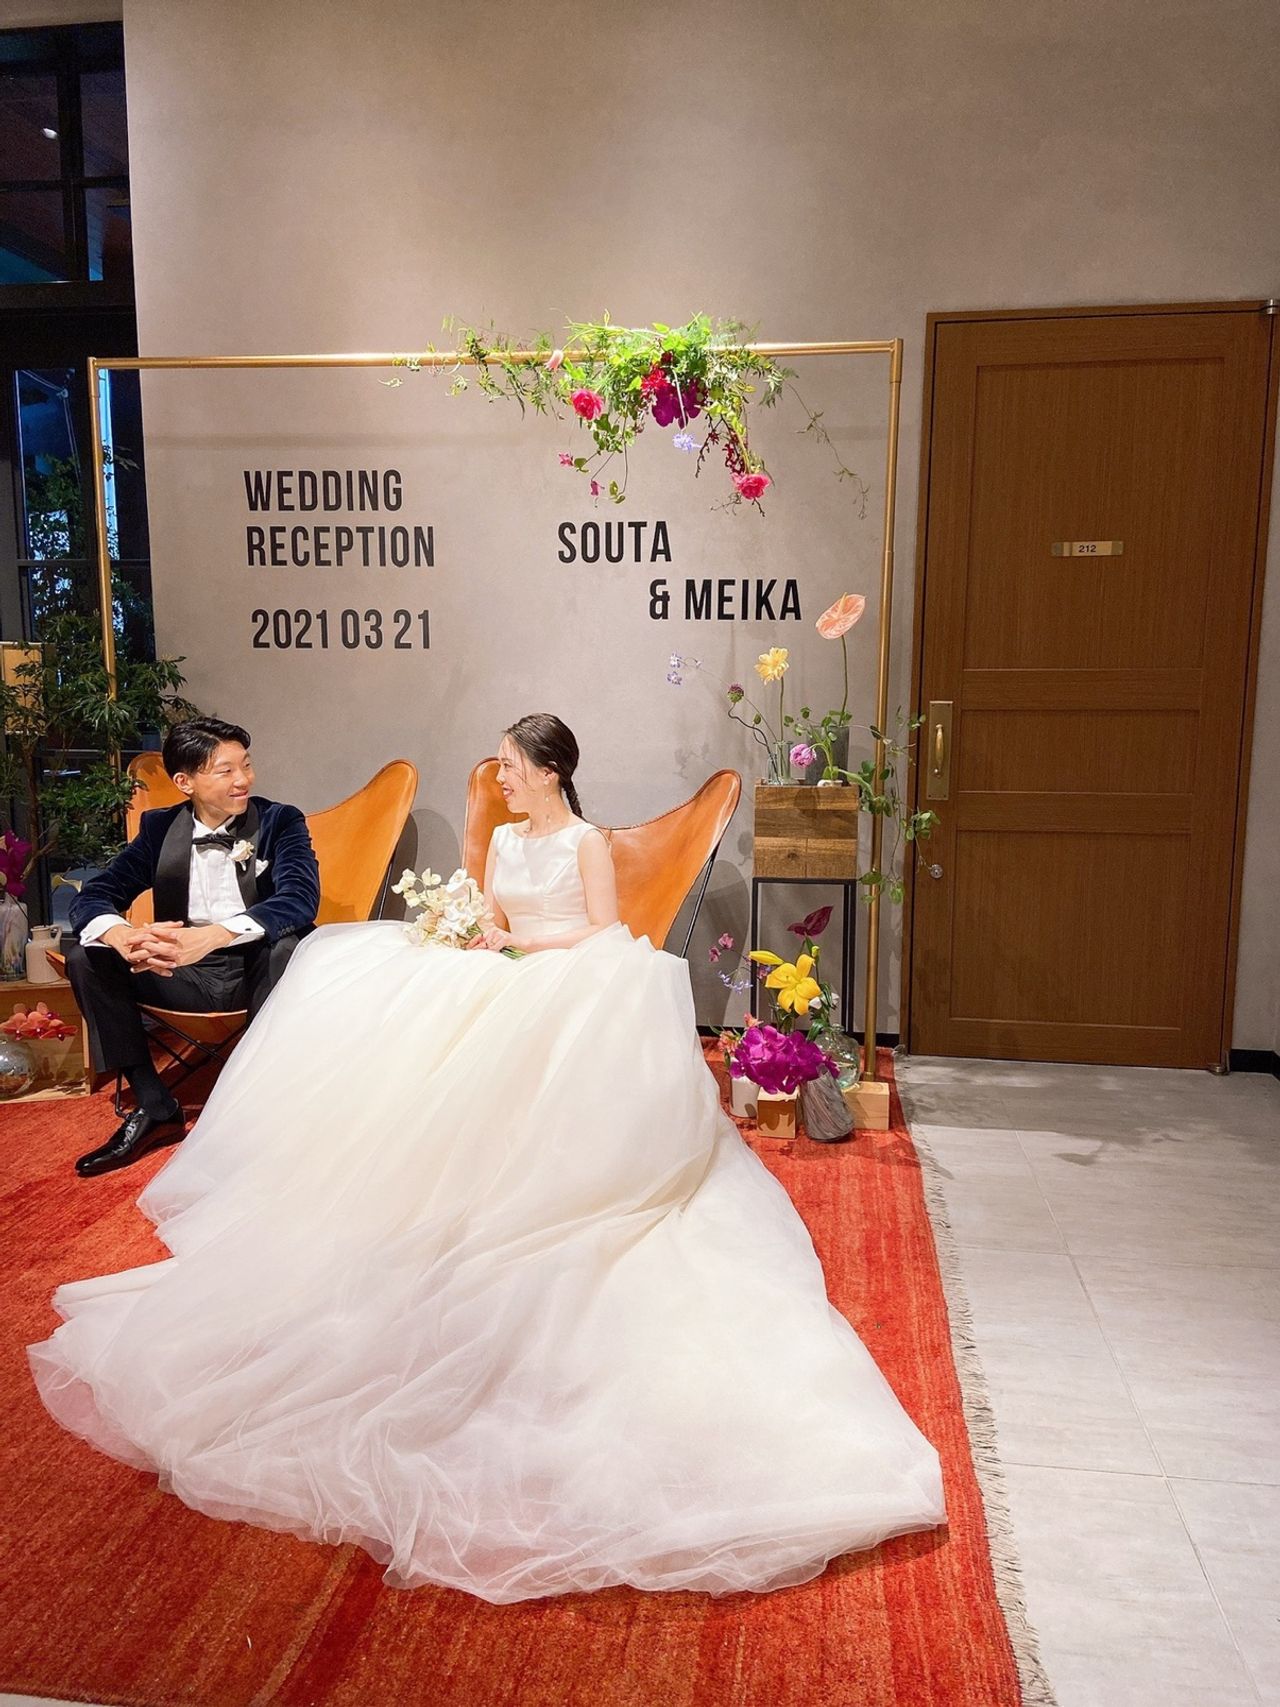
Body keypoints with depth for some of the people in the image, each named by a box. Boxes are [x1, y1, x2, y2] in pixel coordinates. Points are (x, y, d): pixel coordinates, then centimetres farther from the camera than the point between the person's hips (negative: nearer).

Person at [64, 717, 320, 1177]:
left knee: (291, 946, -35)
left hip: (257, 968, -4)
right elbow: (91, 897, -2)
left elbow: (299, 899, -22)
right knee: (85, 957, -13)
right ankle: (155, 1107, -7)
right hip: (182, 973, 4)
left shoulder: (280, 821, -5)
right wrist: (123, 937, -28)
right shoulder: (159, 827, 5)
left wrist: (211, 936, -39)